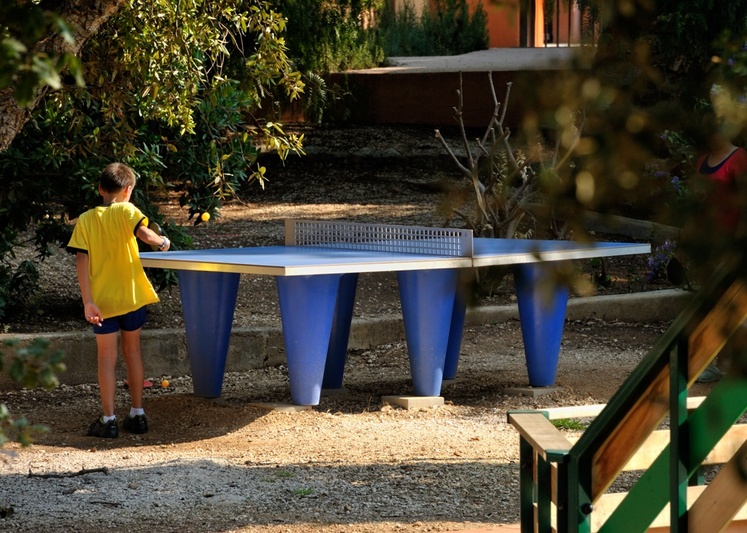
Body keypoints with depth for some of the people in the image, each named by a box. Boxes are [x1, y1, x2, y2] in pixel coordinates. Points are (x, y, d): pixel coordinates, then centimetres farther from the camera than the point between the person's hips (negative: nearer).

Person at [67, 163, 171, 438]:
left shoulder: (85, 220, -1)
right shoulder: (126, 211, -6)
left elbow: (81, 261, -9)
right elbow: (143, 232, -25)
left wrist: (87, 301, -10)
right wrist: (162, 242, -3)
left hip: (102, 299, 0)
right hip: (131, 295, 0)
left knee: (107, 358, 6)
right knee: (133, 352, 15)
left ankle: (108, 420, 4)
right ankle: (137, 415, 19)